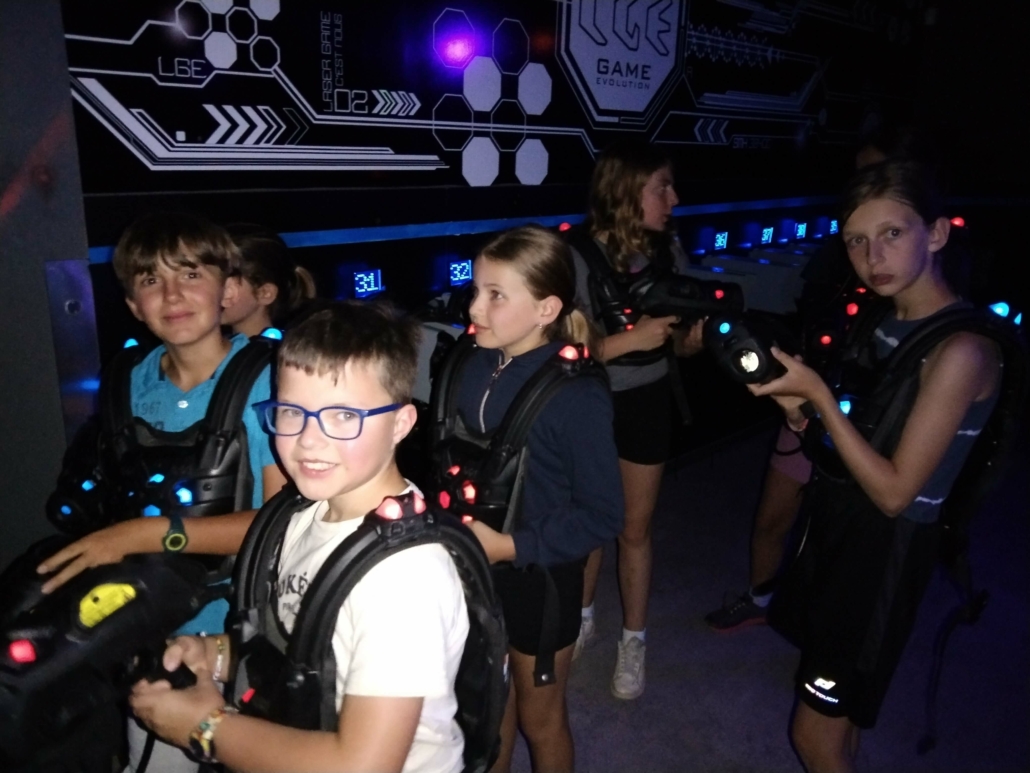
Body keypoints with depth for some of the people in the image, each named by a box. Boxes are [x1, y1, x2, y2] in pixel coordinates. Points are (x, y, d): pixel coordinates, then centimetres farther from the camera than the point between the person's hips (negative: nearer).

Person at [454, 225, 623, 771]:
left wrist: (512, 547, -24)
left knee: (539, 714, 20)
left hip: (538, 579, -5)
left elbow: (602, 515, -20)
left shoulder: (577, 396, -23)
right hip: (472, 572, 5)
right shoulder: (470, 368, -7)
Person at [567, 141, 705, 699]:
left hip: (647, 403, 2)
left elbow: (683, 343, 0)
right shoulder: (577, 256, -20)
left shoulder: (669, 249, -8)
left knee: (635, 527, 14)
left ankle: (633, 641, 34)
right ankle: (582, 618, 43)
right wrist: (630, 339, -31)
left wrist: (697, 334, -21)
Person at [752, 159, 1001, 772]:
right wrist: (802, 408, -8)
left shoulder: (961, 348, -24)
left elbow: (894, 490, -24)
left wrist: (818, 394, -26)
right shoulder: (891, 319, 2)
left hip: (886, 548, -8)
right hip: (839, 518, 8)